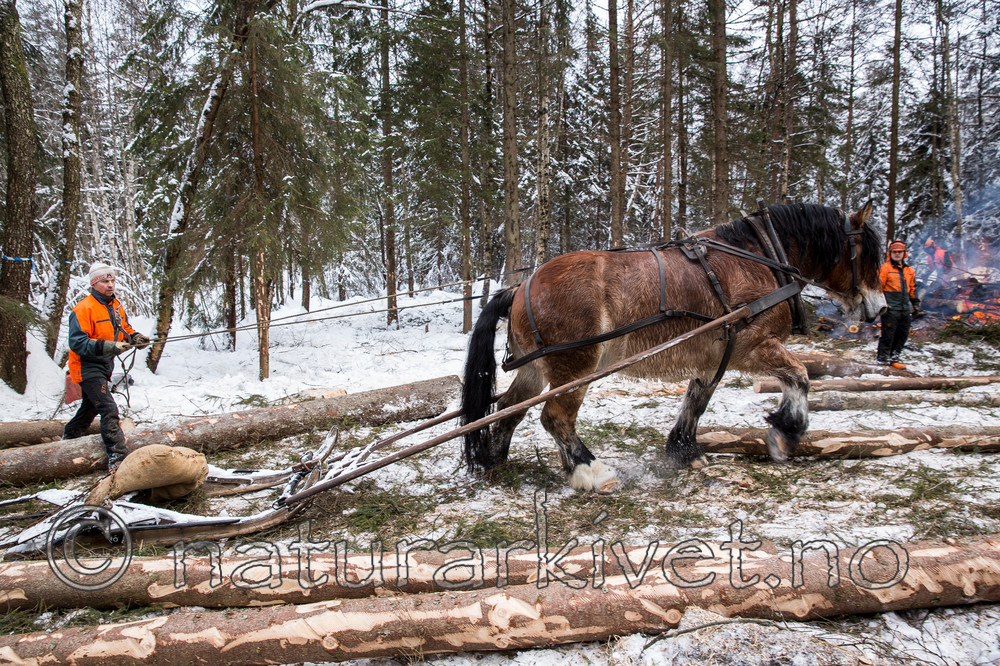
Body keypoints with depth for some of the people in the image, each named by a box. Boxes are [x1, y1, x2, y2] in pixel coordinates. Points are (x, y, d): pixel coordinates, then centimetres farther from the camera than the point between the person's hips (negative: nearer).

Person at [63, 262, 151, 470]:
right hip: (87, 367, -9)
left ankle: (67, 440, 46)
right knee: (109, 409, -19)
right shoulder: (83, 309, -20)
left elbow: (125, 328, 19)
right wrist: (108, 347, -33)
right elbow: (77, 342, -24)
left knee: (90, 407, 24)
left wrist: (135, 337, -3)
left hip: (103, 367, 9)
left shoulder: (116, 306, 6)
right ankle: (117, 457, -20)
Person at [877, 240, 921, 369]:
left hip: (904, 309, 7)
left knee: (903, 334, 9)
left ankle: (893, 357, 19)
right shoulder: (885, 268, -4)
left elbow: (912, 289, 25)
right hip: (890, 309, -7)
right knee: (888, 334, -7)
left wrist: (916, 304, 20)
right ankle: (882, 358, 2)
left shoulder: (909, 271, 16)